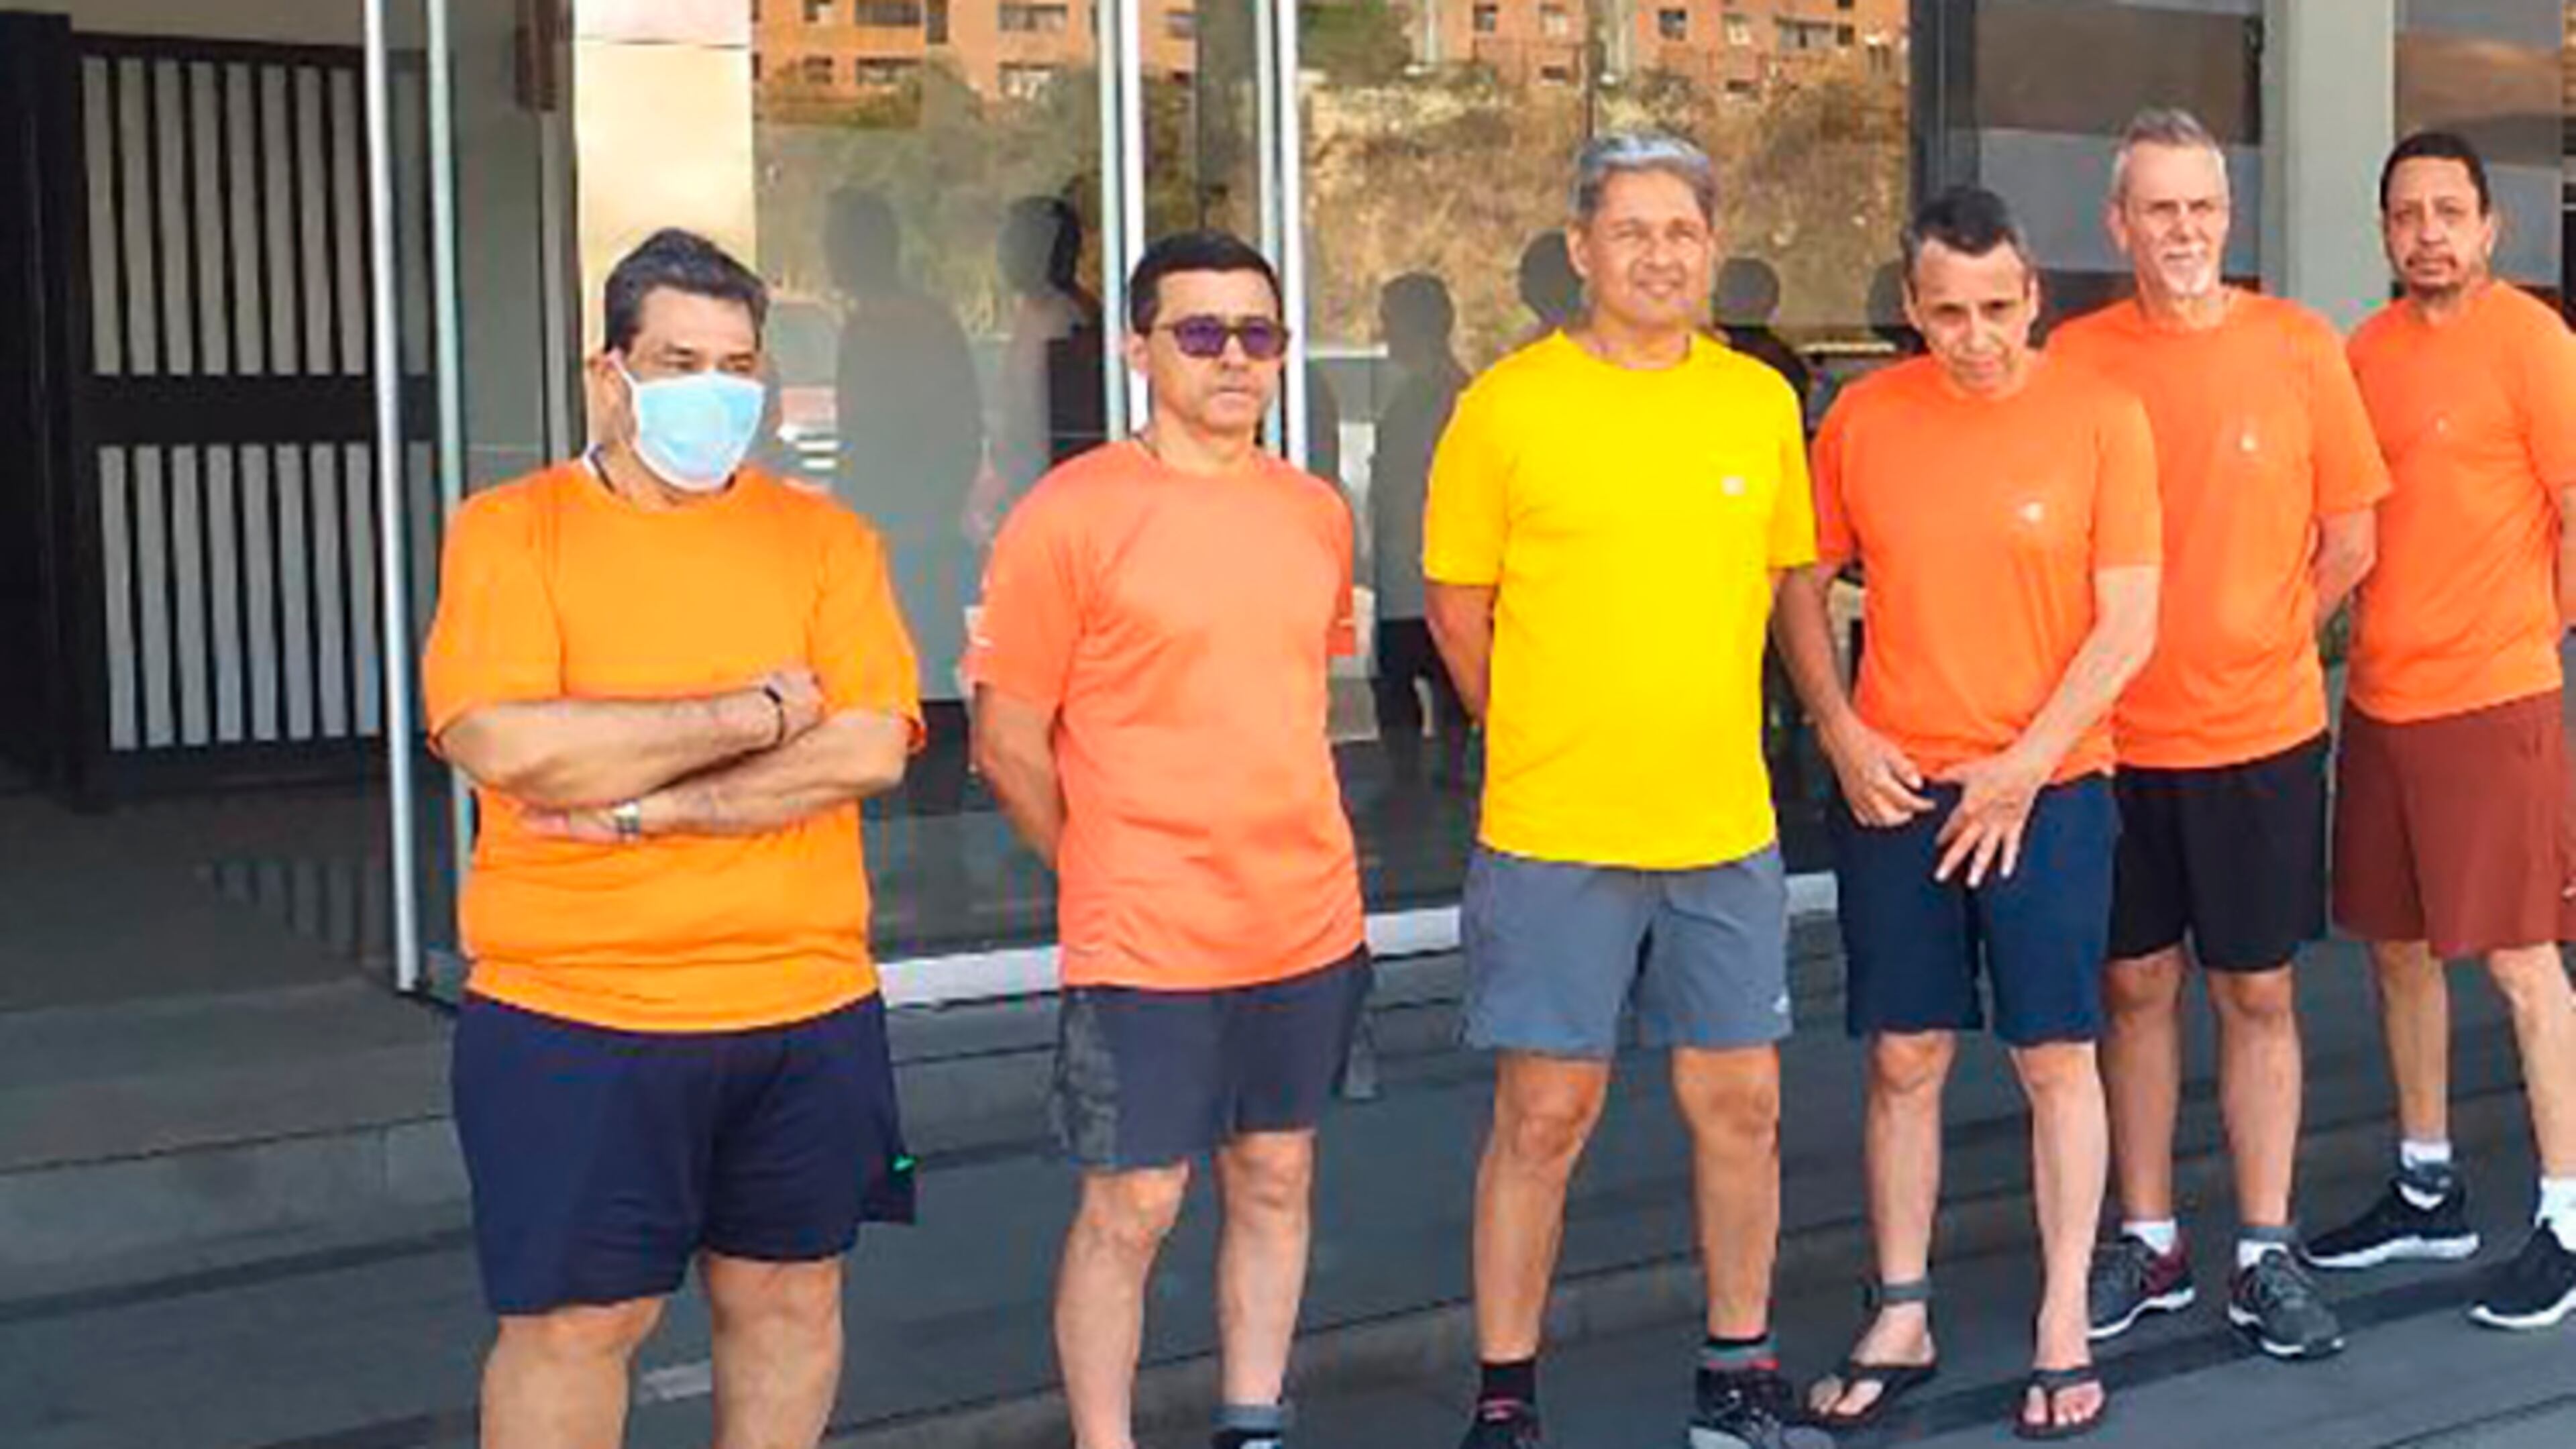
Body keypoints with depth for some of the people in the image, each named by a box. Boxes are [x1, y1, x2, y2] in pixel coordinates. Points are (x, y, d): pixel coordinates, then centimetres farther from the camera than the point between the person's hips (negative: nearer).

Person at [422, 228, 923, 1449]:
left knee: (788, 1296, 13)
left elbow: (870, 747, -8)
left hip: (806, 1004, 3)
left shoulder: (824, 536, 5)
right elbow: (502, 745, -17)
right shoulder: (509, 528, -2)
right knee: (575, 1318, 5)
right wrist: (752, 715, -13)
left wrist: (641, 806, -15)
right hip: (573, 1017, -2)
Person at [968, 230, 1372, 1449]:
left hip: (1310, 924, 6)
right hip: (1145, 940, -5)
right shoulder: (1070, 515, -11)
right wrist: (1110, 877, 1)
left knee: (1275, 1180, 15)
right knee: (1129, 1209, 2)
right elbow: (1008, 746, -7)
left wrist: (1292, 860, 14)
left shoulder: (1317, 514, 7)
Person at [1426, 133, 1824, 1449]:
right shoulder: (1507, 406, -5)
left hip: (1726, 830, 4)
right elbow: (1458, 606, 2)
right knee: (1545, 1111, 2)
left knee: (1741, 1102, 10)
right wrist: (1545, 745, 5)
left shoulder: (1762, 404, 5)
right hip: (1552, 837, -3)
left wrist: (1696, 727, 12)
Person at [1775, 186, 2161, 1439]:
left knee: (2057, 1059, 4)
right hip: (1890, 791, 2)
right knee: (1903, 1060, 8)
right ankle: (1901, 1318, 21)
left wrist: (2021, 768, -11)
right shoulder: (1863, 419, 1)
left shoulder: (2101, 418, -5)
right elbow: (1803, 587, 9)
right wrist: (1843, 736, -3)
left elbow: (2128, 625, -6)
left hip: (2048, 788, -2)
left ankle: (2063, 1330, 16)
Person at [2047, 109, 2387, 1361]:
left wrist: (2254, 646, 7)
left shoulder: (2299, 346, -4)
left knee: (2257, 991, 8)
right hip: (2118, 736, 1)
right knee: (2134, 986, 10)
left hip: (2261, 735, -1)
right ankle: (2148, 1242, 24)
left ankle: (2266, 1255, 19)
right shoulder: (2076, 356, -3)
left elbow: (2349, 541, 4)